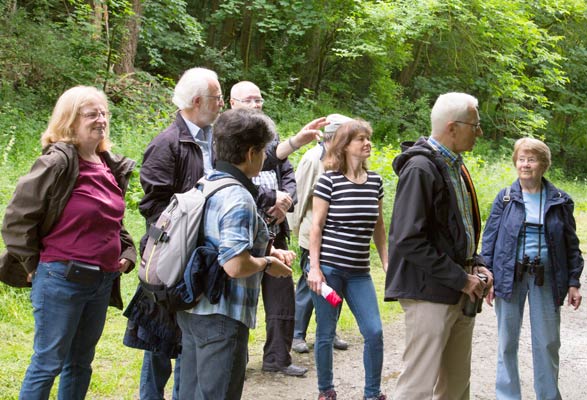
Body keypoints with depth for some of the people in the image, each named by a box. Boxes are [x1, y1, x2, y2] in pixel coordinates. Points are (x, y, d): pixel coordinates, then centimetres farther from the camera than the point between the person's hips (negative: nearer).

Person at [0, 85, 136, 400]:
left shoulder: (113, 167, 9)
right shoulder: (57, 164, -14)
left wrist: (126, 252, 8)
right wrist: (33, 265, -7)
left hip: (102, 281, 7)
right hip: (61, 279, -7)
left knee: (80, 362, 16)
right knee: (48, 362, 0)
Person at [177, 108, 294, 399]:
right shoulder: (239, 199, -19)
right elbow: (235, 266, -27)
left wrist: (267, 252, 12)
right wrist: (266, 264, -8)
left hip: (192, 309, 9)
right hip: (221, 315, -9)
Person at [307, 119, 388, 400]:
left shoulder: (375, 181, 8)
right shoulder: (329, 180, -7)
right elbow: (316, 226, -6)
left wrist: (386, 262, 13)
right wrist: (314, 268, -10)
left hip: (359, 272, 4)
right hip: (328, 268, -4)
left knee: (374, 332, -3)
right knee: (326, 333, 5)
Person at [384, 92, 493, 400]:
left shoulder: (454, 166, 12)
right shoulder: (420, 168, -16)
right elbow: (408, 240, -21)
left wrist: (475, 264, 6)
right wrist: (460, 279, -18)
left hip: (460, 293, 9)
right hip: (431, 293, -9)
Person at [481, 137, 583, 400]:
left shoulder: (560, 202, 3)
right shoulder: (505, 199, 1)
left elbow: (571, 245, 6)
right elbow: (490, 239, 2)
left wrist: (574, 282, 2)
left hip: (546, 279, 0)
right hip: (509, 277, 0)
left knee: (548, 343, 6)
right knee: (507, 343, 7)